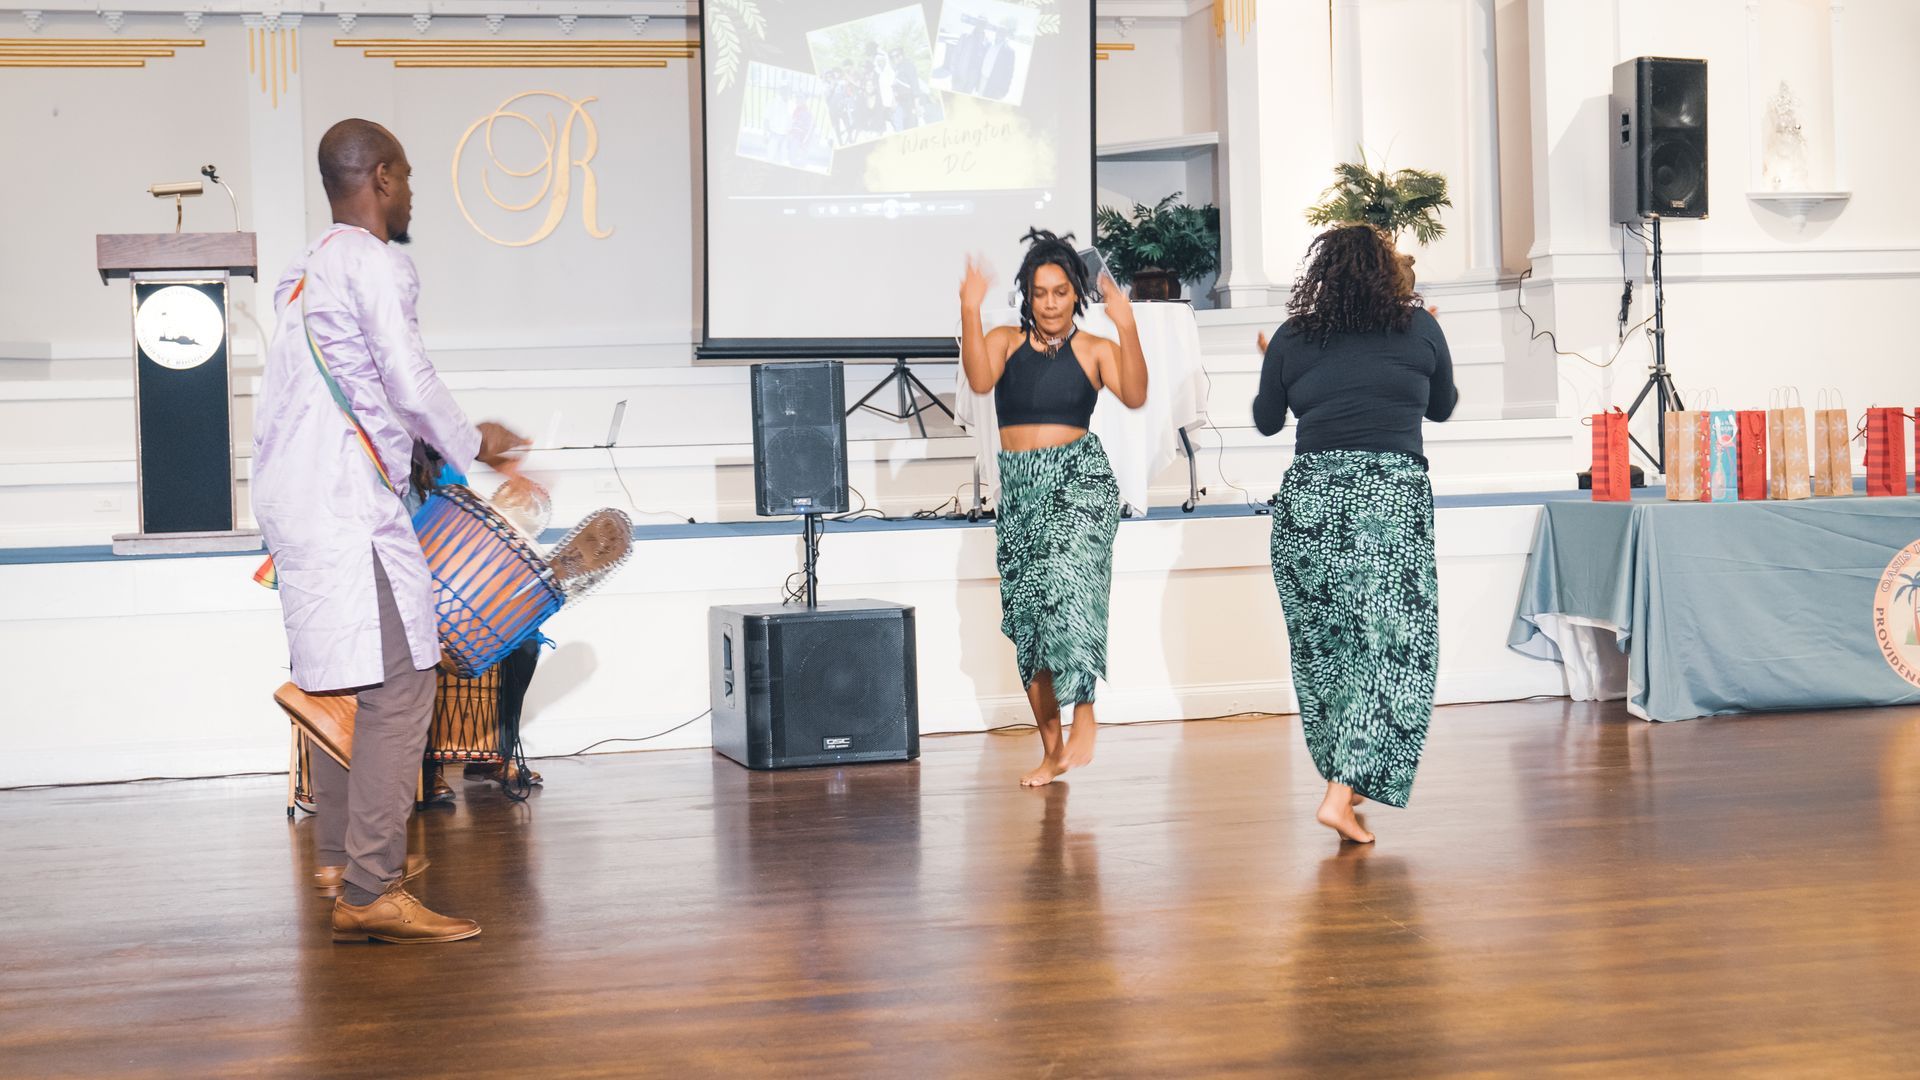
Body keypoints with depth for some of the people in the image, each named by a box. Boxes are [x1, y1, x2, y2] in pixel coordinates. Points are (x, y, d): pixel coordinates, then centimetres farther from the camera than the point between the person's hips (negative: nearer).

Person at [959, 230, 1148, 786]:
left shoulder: (1094, 349, 3)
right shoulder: (1006, 341, 8)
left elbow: (1134, 396, -15)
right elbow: (979, 380, -12)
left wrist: (1126, 327, -26)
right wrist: (970, 311, -21)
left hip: (1079, 480, -3)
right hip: (1019, 487, 3)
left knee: (1068, 585, -27)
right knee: (1027, 615, 3)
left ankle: (1084, 717, -21)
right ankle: (1051, 748, 12)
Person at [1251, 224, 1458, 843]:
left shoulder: (1292, 339, 4)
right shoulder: (1419, 329, 2)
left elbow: (1267, 421, 17)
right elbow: (1442, 408, 17)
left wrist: (1270, 362, 36)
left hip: (1310, 497, 3)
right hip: (1393, 497, -2)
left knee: (1323, 644, 15)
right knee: (1391, 644, -1)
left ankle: (1344, 775, 26)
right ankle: (1344, 793, -11)